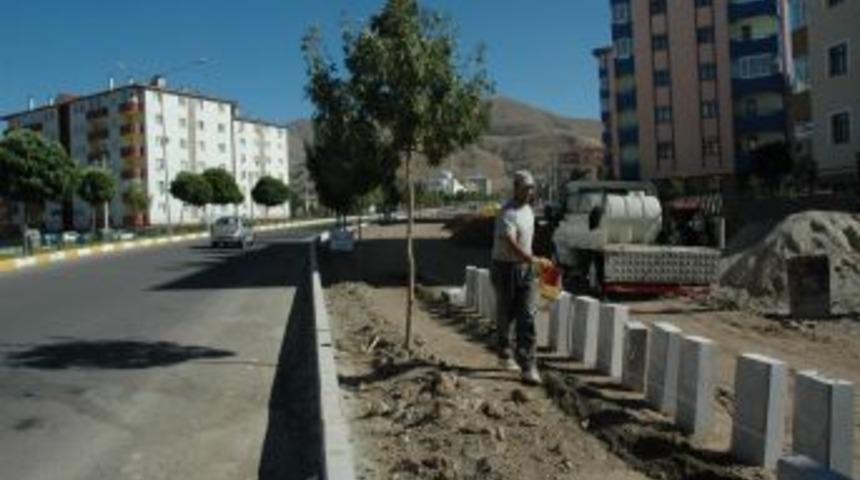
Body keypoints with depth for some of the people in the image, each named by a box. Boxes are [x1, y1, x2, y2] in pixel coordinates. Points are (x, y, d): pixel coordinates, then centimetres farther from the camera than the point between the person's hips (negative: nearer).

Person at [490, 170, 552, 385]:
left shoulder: (528, 210, 10)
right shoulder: (507, 213, -18)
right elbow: (511, 245, -30)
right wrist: (535, 260, -39)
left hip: (525, 268, 7)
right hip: (506, 268, -6)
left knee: (527, 317, -2)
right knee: (506, 316, 9)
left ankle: (528, 366, -3)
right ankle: (505, 355, 31)